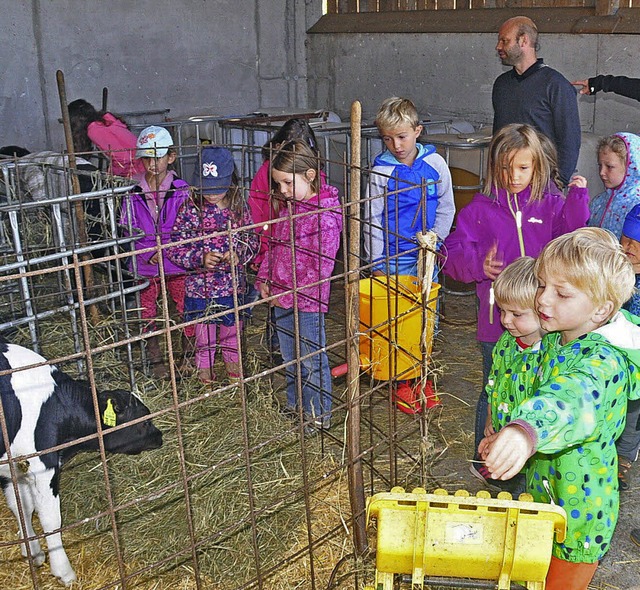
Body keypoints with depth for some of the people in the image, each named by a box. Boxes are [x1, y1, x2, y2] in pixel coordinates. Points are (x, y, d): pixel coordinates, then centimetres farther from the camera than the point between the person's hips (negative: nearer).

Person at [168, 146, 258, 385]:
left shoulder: (238, 207, -4)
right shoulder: (190, 208, -12)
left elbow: (252, 239, 4)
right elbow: (174, 248, -12)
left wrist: (239, 253, -16)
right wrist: (200, 258, -27)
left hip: (233, 282, 2)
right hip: (200, 284, -2)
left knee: (232, 326, 19)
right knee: (204, 329, 13)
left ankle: (233, 361, 45)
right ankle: (204, 366, 36)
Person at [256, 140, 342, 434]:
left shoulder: (325, 215, -19)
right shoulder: (287, 207, 6)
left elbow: (321, 265, -21)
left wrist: (293, 294, -20)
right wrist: (264, 279, 6)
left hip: (307, 300, -8)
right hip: (281, 298, 8)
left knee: (312, 359, 6)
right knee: (289, 357, 21)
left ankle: (319, 414, 22)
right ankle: (295, 403, 39)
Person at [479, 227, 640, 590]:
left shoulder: (602, 362, -32)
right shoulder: (558, 339, -5)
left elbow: (574, 399, -55)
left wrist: (527, 430, -74)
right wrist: (503, 435, 7)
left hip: (579, 507, -7)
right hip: (544, 490, 7)